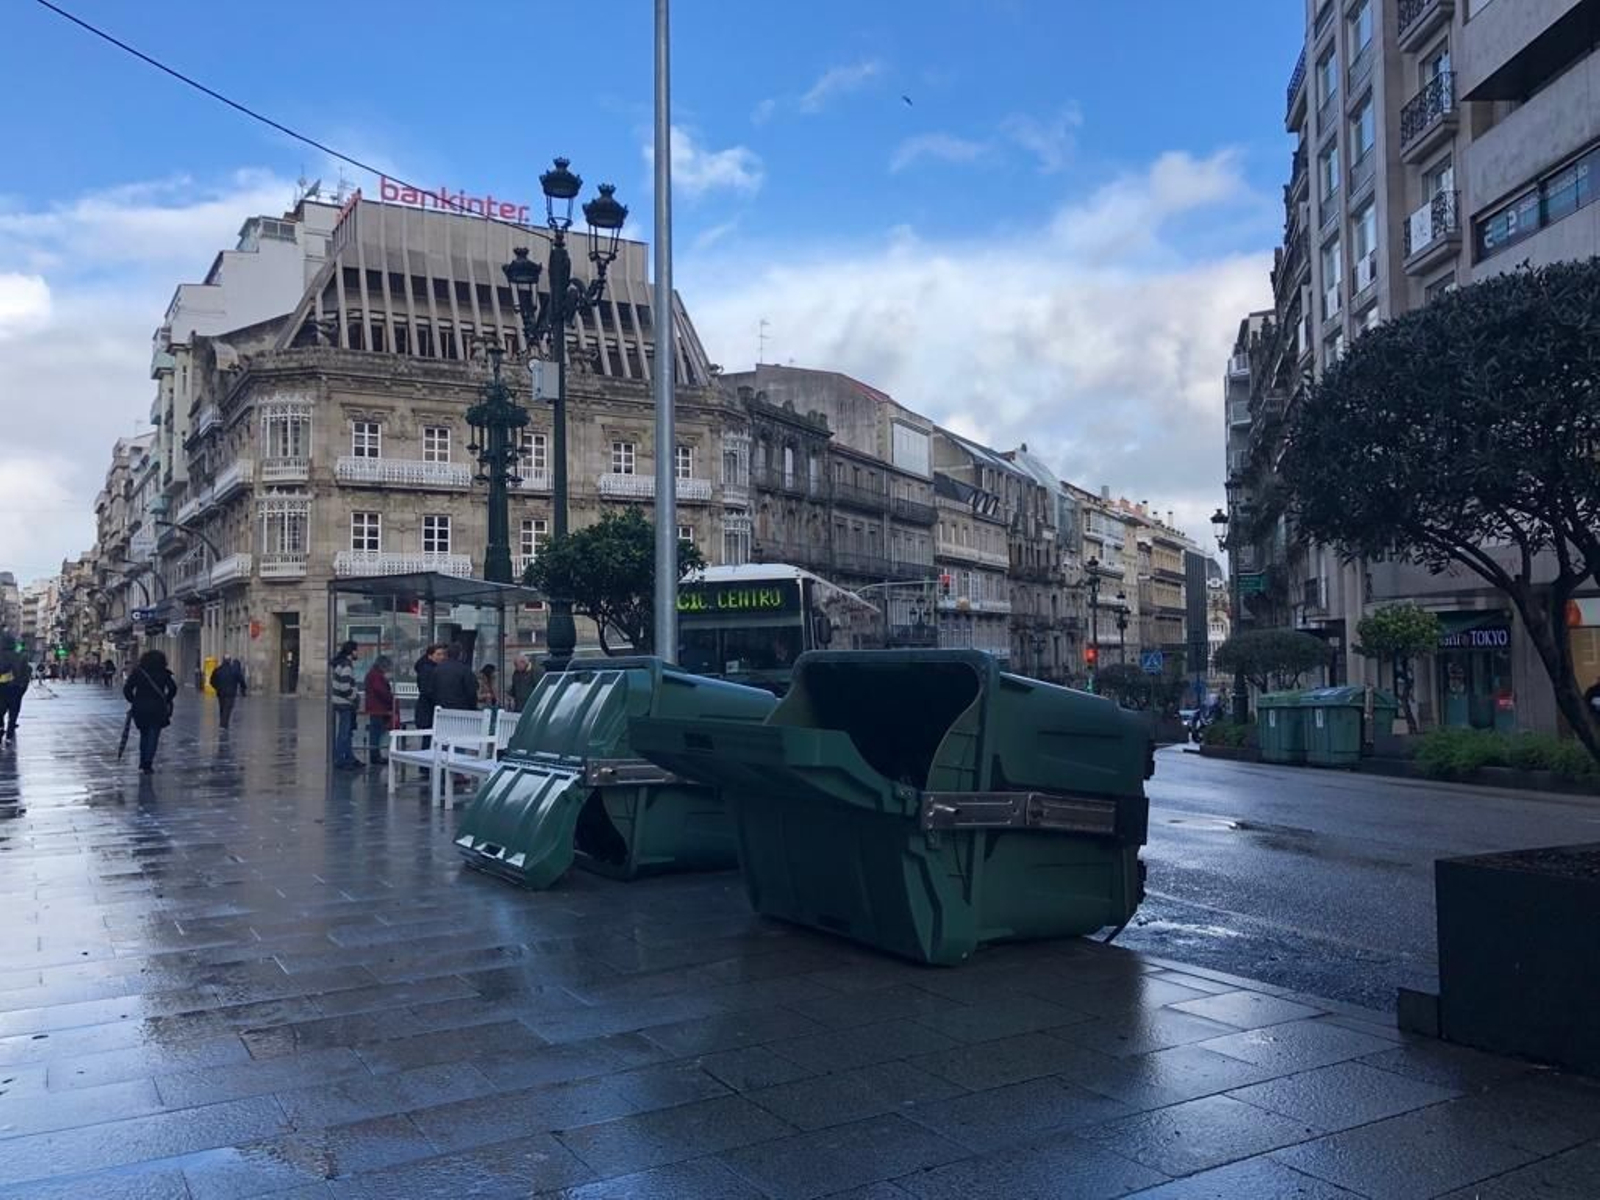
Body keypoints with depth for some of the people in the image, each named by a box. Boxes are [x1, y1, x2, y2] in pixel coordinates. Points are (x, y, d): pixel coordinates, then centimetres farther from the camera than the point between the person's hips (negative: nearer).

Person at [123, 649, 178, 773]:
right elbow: (173, 688, -6)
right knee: (153, 736, 2)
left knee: (144, 735, 17)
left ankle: (142, 764, 17)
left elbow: (127, 689, -2)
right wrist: (166, 701, 6)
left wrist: (133, 701, 9)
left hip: (140, 708, 2)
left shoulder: (137, 672, 3)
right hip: (157, 709, -2)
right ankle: (147, 764, -7)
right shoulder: (163, 673, 0)